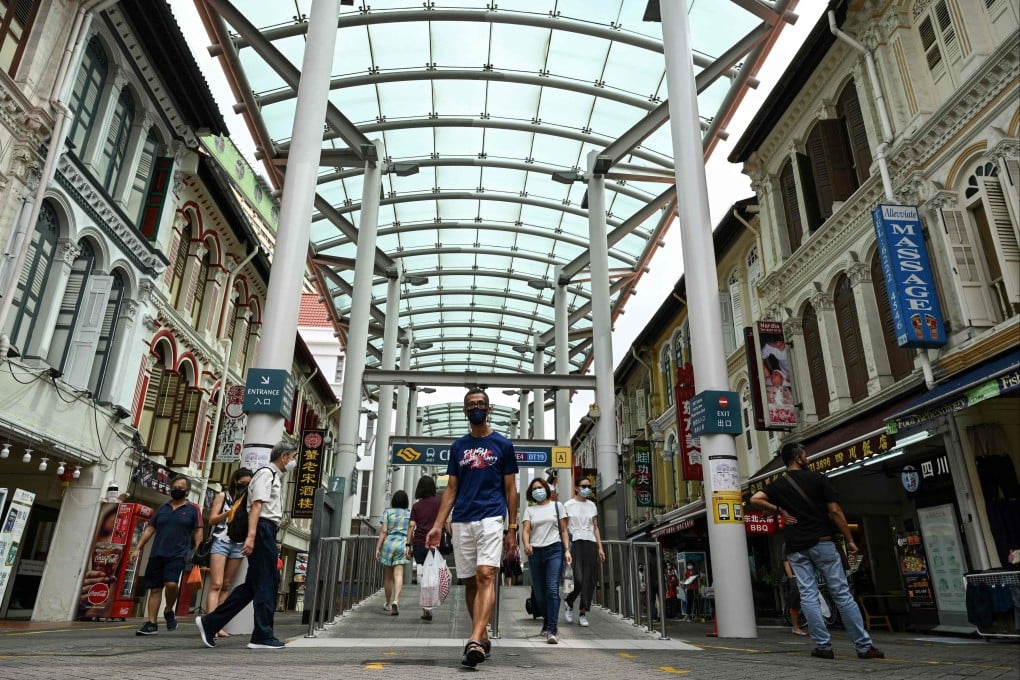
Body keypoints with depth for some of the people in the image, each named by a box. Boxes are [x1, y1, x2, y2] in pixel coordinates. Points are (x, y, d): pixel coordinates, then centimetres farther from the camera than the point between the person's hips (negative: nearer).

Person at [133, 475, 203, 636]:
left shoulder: (193, 509, 4)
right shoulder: (162, 508, 15)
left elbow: (198, 532, 2)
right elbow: (149, 529, 16)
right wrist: (137, 548, 8)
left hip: (178, 554, -4)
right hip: (157, 554, 4)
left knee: (171, 583, -21)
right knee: (155, 588, 5)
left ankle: (169, 611, 6)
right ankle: (151, 624, 13)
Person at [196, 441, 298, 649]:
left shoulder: (276, 477, 22)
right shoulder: (266, 473, -7)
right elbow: (256, 505, -19)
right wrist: (251, 536, -28)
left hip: (267, 533, 10)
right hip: (262, 530, -10)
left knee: (252, 585, 11)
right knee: (266, 584, -5)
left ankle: (210, 623, 16)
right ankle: (263, 636, 1)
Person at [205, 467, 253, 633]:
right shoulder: (223, 496, 6)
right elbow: (212, 520, 0)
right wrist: (230, 512, -11)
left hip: (238, 545, 4)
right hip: (220, 542, -4)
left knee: (226, 586, 4)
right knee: (216, 585, -12)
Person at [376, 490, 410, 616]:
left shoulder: (388, 512, 3)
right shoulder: (410, 514, 6)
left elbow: (383, 531, -3)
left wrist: (377, 548, -1)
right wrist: (410, 548, 12)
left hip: (388, 543, 0)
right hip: (403, 544, 0)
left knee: (387, 576, 11)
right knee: (398, 574, -6)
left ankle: (388, 604, 22)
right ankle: (396, 600, -26)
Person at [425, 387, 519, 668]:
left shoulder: (503, 444, 5)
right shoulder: (458, 447, 13)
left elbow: (510, 489, 5)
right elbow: (451, 489, 12)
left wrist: (512, 528, 1)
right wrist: (438, 525, 3)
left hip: (490, 518, -4)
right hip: (461, 521, 4)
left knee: (485, 577, -18)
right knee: (470, 582, 8)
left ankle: (475, 642, -24)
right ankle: (483, 638, 22)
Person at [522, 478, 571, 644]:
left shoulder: (557, 506, 9)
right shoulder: (529, 510, 12)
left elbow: (564, 530, 8)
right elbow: (526, 530, 0)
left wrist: (567, 550, -3)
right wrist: (526, 544, -21)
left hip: (554, 550, -3)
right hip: (535, 552, 3)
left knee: (552, 589, -15)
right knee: (539, 593, 8)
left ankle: (552, 630, -15)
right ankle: (547, 622, 30)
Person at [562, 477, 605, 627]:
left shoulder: (592, 506, 14)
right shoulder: (568, 505, 1)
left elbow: (595, 528, 16)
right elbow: (564, 528, -1)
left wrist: (600, 547, 9)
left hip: (590, 543, 4)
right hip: (575, 543, -4)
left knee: (590, 579, 0)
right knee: (579, 579, -13)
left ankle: (583, 612, 10)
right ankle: (569, 602, 15)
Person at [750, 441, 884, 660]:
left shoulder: (778, 485, 6)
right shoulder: (819, 479, -1)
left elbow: (755, 499, -7)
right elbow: (835, 511, -6)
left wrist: (779, 511, 4)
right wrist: (850, 540, 1)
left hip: (796, 548, 2)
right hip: (822, 543, -2)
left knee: (808, 596, 3)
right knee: (842, 594, 3)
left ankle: (823, 646, 2)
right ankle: (864, 646, 8)